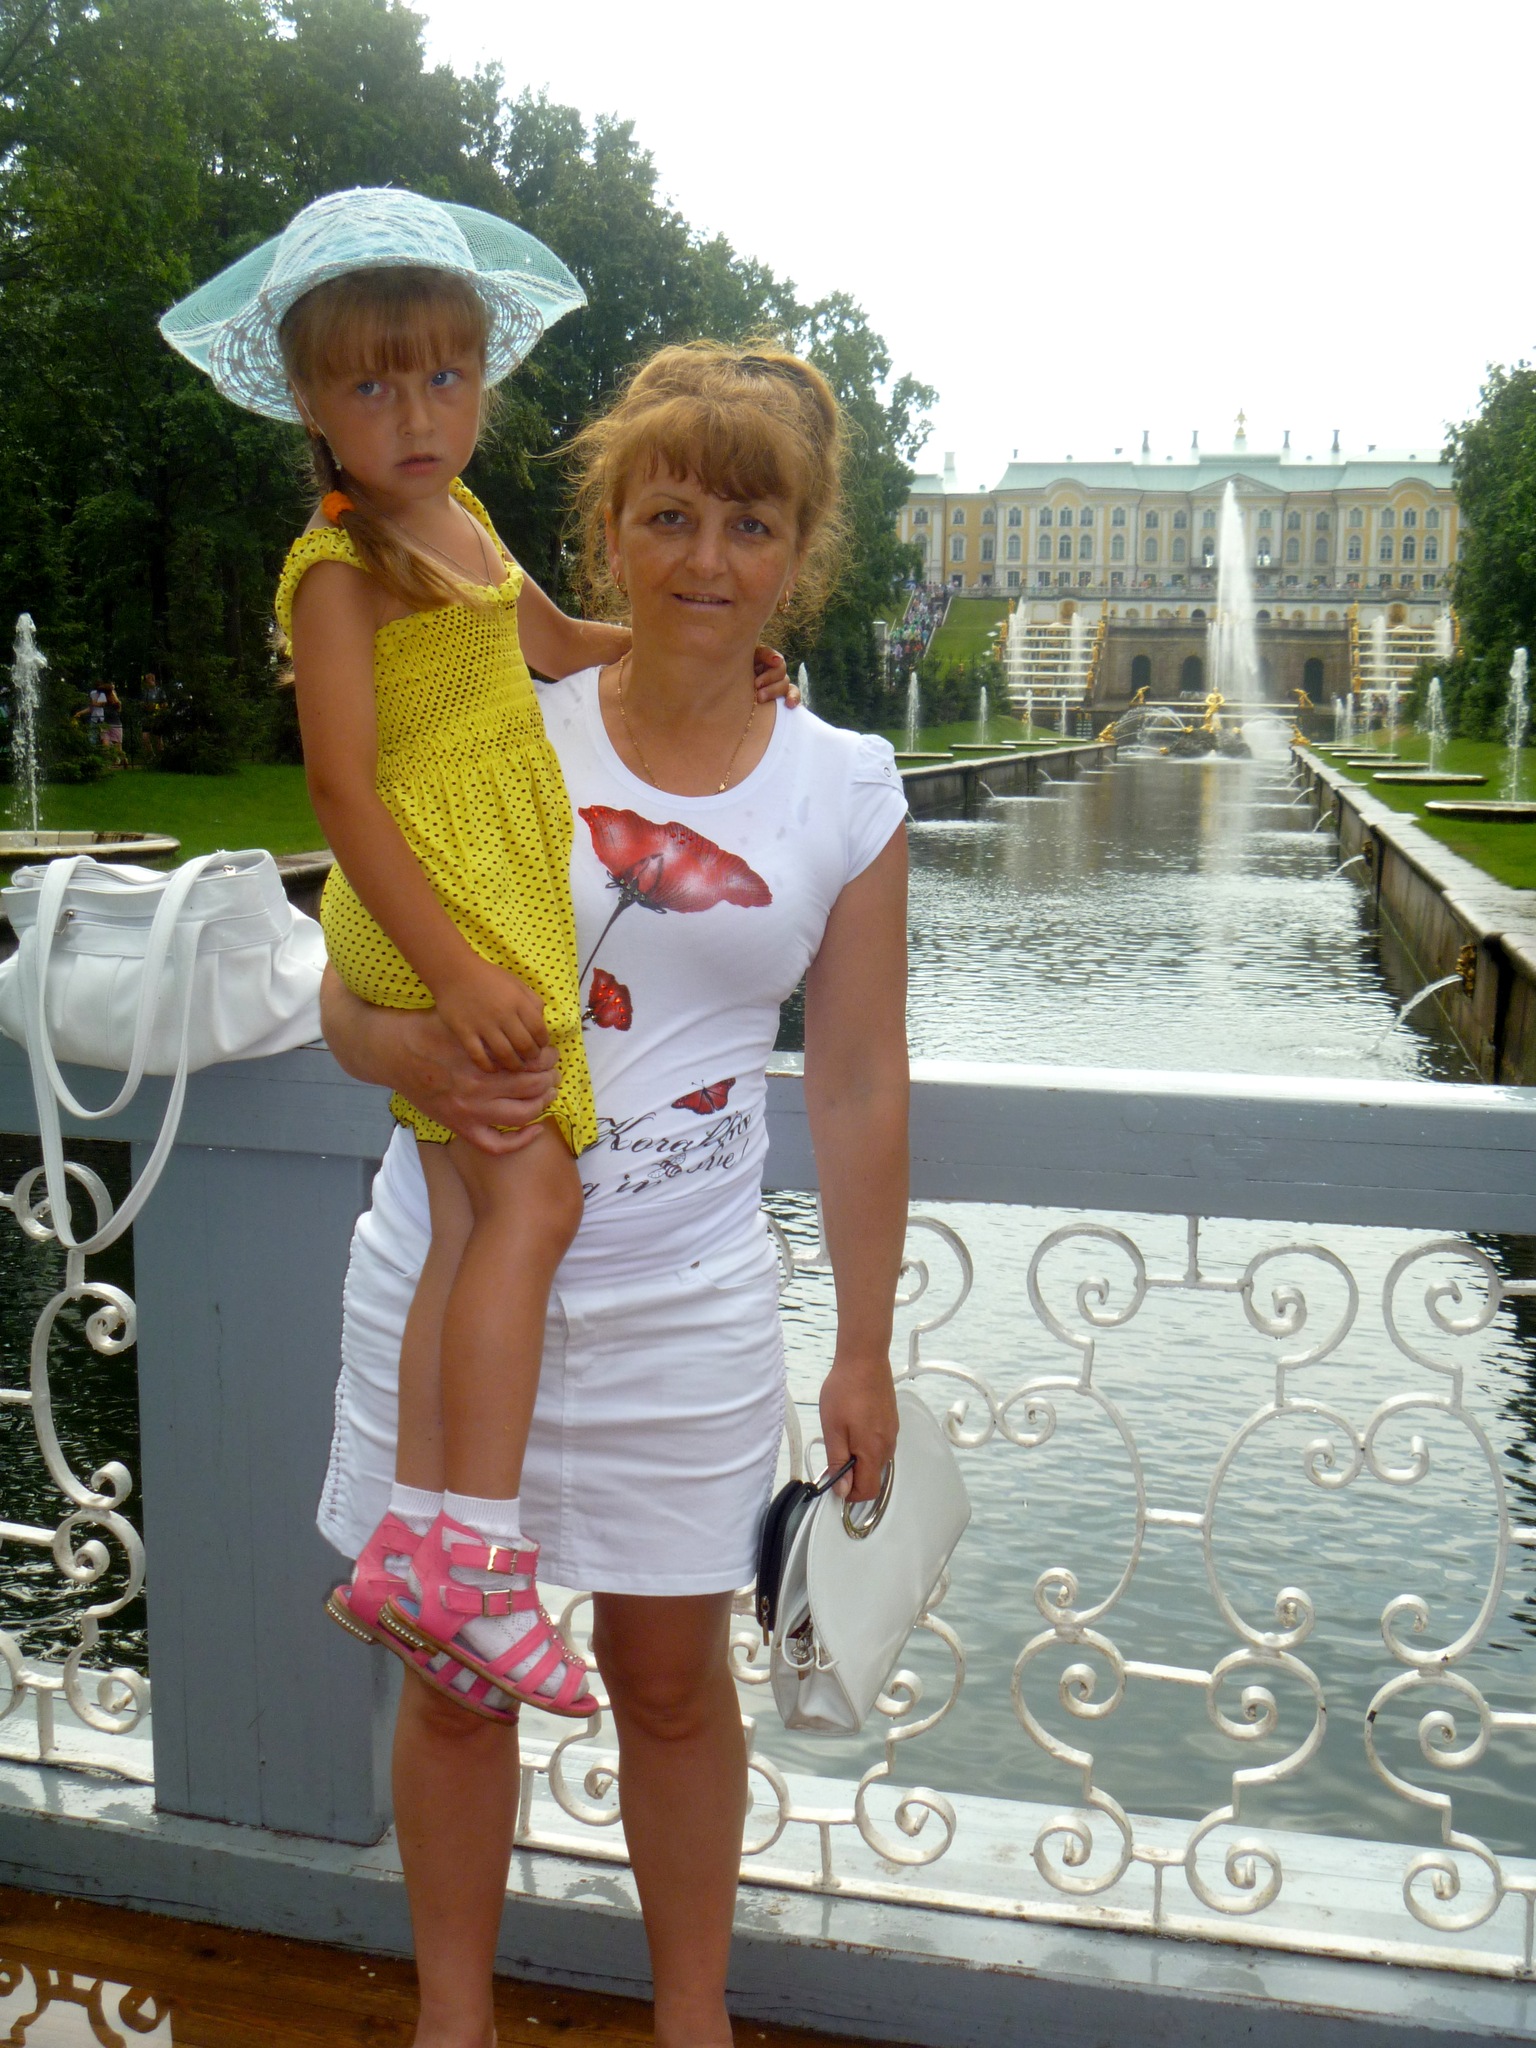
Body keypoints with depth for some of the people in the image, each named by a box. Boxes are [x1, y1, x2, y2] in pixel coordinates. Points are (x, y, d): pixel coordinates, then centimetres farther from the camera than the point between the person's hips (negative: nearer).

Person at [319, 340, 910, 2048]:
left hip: (685, 1307, 0)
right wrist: (422, 1057, -24)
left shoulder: (845, 789, -1)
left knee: (672, 1678, 14)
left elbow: (858, 1085, 3)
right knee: (453, 1671, 13)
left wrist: (864, 1352, 4)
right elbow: (349, 993, 0)